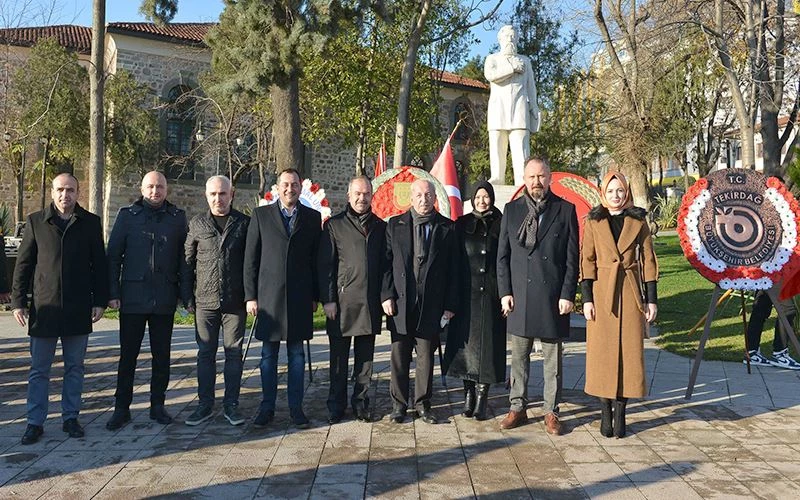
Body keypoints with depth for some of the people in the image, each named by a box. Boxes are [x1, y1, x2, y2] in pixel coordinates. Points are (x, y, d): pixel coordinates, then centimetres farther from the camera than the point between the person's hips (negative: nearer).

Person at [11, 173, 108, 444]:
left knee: (74, 368, 10)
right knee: (39, 370, 7)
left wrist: (100, 300, 0)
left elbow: (99, 265, 4)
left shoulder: (90, 223, 3)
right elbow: (23, 264, 5)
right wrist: (18, 301, 0)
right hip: (44, 308, 0)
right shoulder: (36, 221, 3)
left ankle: (70, 417, 22)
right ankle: (35, 422, 17)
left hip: (78, 310, 0)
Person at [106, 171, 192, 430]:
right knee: (128, 355, 6)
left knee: (162, 355, 9)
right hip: (132, 297, -1)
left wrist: (186, 295, -2)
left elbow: (184, 258, 4)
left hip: (164, 299, 1)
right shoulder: (127, 215, 4)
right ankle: (122, 408, 17)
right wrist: (113, 293, -4)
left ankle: (158, 405, 22)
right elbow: (113, 256, 3)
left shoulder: (177, 217, 5)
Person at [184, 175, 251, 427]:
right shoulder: (197, 223, 7)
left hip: (235, 301, -1)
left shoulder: (244, 223, 3)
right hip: (205, 300, 1)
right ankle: (205, 404, 18)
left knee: (234, 352, 6)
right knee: (205, 353, 7)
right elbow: (188, 260, 10)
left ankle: (231, 404, 16)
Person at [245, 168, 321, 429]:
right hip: (268, 296, 0)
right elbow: (250, 259, 3)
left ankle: (296, 408, 17)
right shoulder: (261, 215, 4)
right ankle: (267, 407, 18)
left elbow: (316, 259, 6)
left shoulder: (312, 217, 6)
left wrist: (315, 296, 3)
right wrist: (250, 295, -2)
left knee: (296, 354, 7)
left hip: (299, 297, 1)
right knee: (268, 354, 7)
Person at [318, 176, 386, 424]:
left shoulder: (380, 227, 11)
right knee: (339, 358, 6)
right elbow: (325, 265, 0)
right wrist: (327, 299, -7)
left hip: (371, 302, 3)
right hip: (341, 302, -2)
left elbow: (385, 264, 11)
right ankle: (337, 405, 18)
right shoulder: (334, 225, 3)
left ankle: (361, 403, 21)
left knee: (365, 357, 10)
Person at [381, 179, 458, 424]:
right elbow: (386, 263, 4)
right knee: (399, 356, 8)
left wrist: (450, 304, -1)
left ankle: (423, 404, 22)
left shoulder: (447, 228, 4)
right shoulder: (395, 225, 5)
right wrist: (386, 295, -5)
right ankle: (399, 403, 21)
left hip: (432, 304, 0)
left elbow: (453, 269, 3)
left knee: (426, 356, 8)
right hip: (400, 302, 0)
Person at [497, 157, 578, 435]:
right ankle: (518, 408, 22)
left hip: (553, 297, -1)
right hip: (519, 296, 2)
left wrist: (568, 294, -5)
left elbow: (572, 257, 0)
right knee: (519, 357, 10)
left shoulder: (565, 210, 2)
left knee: (552, 358, 7)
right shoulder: (512, 210, 7)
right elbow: (502, 255, 6)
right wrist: (505, 292, -1)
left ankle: (551, 412, 19)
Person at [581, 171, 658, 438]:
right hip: (602, 292, -1)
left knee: (629, 351, 2)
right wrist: (587, 298, -8)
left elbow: (648, 261, 5)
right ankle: (605, 412, 13)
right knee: (602, 351, 2)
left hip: (631, 293, 1)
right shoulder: (593, 222, 3)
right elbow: (587, 261, 0)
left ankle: (620, 413, 12)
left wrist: (651, 299, 0)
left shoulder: (639, 222, 5)